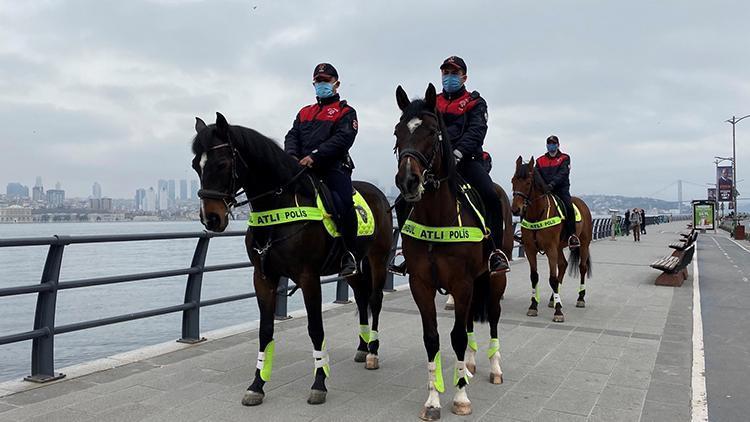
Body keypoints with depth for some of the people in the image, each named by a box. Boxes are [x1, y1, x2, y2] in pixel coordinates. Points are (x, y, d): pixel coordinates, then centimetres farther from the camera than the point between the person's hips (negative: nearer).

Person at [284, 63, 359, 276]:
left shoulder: (345, 112, 10)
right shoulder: (304, 112, 28)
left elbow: (343, 138, -8)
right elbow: (292, 136, 17)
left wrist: (315, 156, -20)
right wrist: (292, 156, -8)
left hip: (334, 166, -5)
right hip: (303, 169, 5)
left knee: (343, 203, -26)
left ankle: (349, 254, -15)